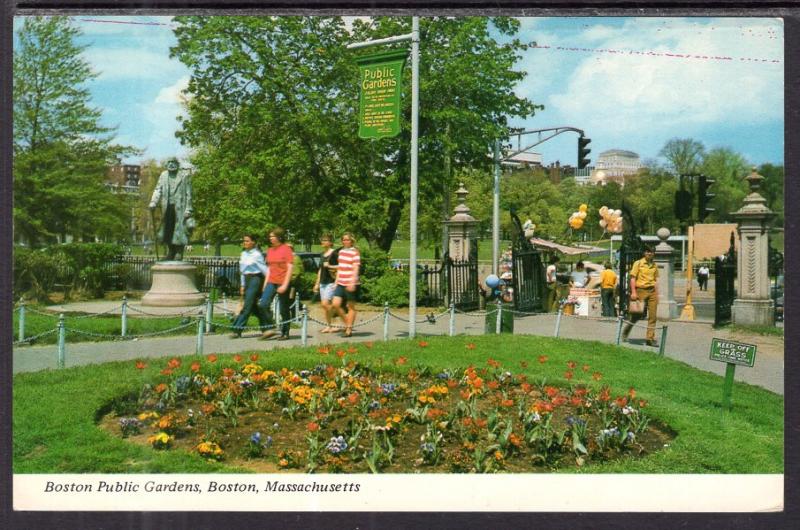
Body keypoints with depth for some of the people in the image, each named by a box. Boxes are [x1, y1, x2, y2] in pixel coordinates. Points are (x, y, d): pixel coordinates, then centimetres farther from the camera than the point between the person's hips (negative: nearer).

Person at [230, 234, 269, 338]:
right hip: (247, 280, 8)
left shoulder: (257, 255, -9)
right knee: (254, 306, 9)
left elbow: (264, 269, -8)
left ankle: (237, 330, -9)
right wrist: (243, 285, 17)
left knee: (247, 305, -8)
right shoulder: (243, 254, 13)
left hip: (256, 279, -8)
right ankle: (266, 327, 18)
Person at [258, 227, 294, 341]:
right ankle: (272, 328, 1)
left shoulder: (286, 249, -7)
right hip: (271, 282, 6)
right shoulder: (270, 250, 13)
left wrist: (285, 285, -16)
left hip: (282, 283, -6)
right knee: (263, 304, -10)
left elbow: (290, 268, -10)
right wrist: (265, 283, 14)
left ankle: (285, 333, 14)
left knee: (283, 309, 2)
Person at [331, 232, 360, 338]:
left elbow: (356, 268, -14)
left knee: (351, 307, 1)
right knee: (336, 304, -2)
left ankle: (349, 329, 8)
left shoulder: (355, 252, -7)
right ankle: (346, 322, 17)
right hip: (341, 283, 7)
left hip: (351, 284, -7)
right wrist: (336, 281, 18)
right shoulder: (341, 251, 15)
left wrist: (352, 283, -21)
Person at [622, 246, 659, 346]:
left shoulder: (654, 265, 13)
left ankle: (650, 338, 2)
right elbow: (633, 278, -5)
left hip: (652, 291, 4)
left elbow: (655, 280, 18)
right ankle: (626, 332, 21)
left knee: (652, 316, -1)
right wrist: (633, 292, -13)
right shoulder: (638, 263, -2)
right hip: (641, 290, -4)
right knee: (638, 314, -2)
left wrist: (657, 294, 13)